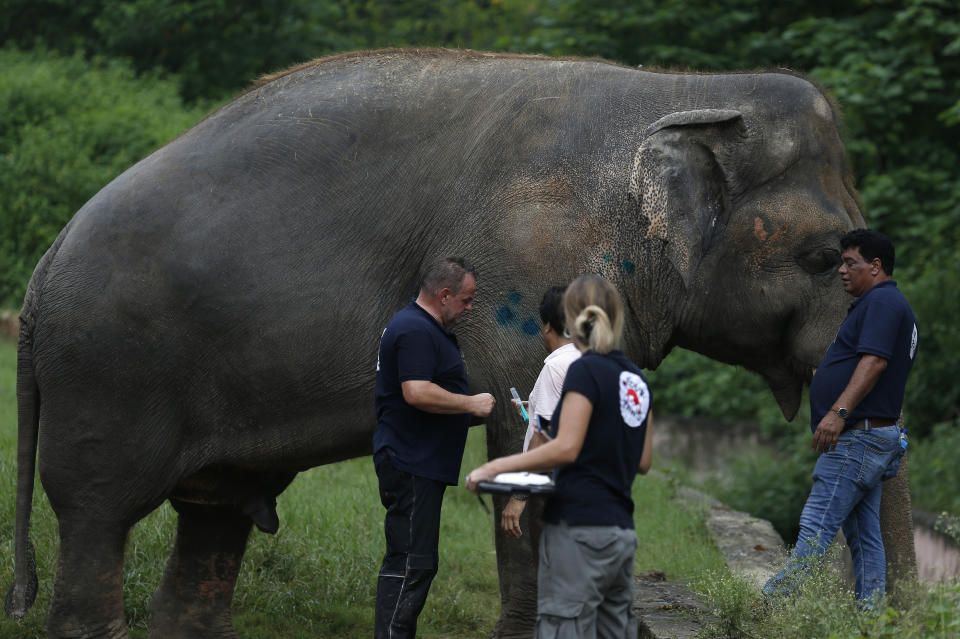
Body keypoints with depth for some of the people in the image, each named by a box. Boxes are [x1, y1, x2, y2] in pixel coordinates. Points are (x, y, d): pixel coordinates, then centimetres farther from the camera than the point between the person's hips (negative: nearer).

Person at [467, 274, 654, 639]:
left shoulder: (586, 370, -9)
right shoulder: (636, 379, 12)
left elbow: (566, 448, -18)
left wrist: (496, 467, -14)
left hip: (579, 527, -8)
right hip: (621, 532, 8)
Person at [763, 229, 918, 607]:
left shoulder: (882, 301, -10)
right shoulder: (890, 305, 24)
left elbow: (875, 361, -23)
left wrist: (840, 411, -32)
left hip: (859, 435, -11)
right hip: (874, 438, 11)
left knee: (816, 528, -17)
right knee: (864, 536, 8)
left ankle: (775, 602, -23)